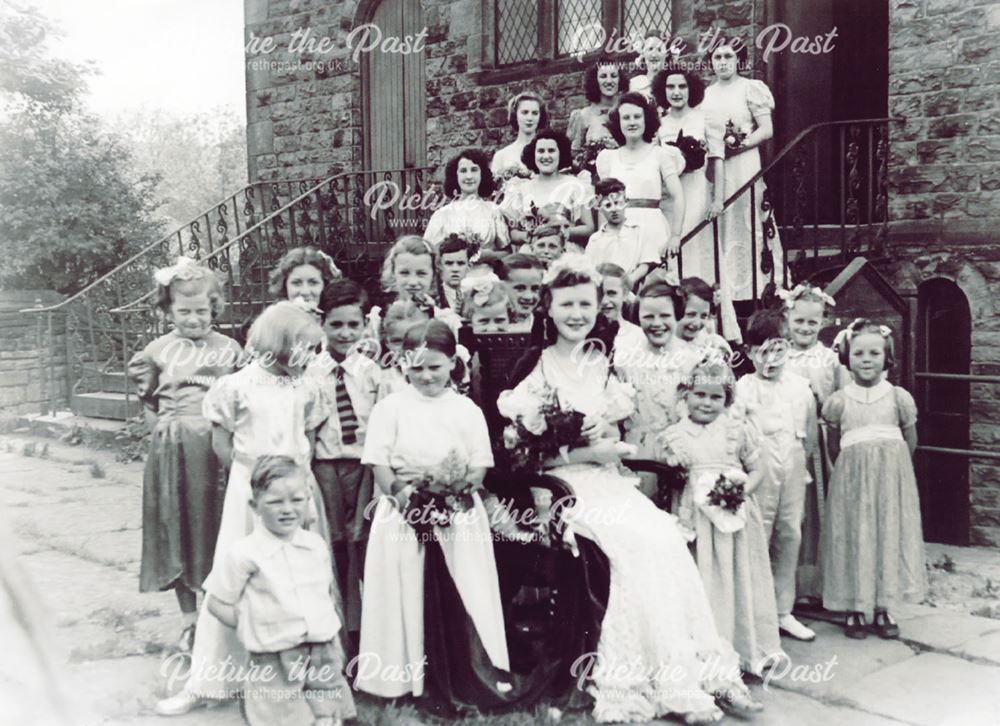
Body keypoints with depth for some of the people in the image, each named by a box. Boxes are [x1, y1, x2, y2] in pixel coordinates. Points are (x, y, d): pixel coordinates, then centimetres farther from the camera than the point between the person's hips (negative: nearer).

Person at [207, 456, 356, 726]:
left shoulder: (316, 545, 4)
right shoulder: (245, 554, -10)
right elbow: (217, 603, -4)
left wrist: (324, 627, 6)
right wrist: (253, 627, -7)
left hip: (323, 652, 4)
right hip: (273, 662, -4)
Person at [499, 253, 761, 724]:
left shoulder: (603, 363, 13)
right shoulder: (534, 365, -1)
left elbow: (620, 438, 16)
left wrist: (610, 424, -5)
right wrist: (585, 452, -14)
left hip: (609, 481, 5)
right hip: (562, 485, -4)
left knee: (665, 537, -22)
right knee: (636, 541, -26)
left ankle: (701, 665, -15)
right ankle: (669, 682, -20)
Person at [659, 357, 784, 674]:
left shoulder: (736, 430, 4)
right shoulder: (673, 437, 2)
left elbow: (756, 469, 9)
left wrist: (742, 491, -11)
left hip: (736, 518, 1)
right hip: (697, 525, -1)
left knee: (741, 582, 9)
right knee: (703, 586, 4)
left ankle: (750, 650, 23)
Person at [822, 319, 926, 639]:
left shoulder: (899, 398, 2)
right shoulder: (838, 401, 0)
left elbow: (910, 441, 8)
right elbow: (833, 447, 5)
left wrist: (888, 464, 4)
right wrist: (851, 469, -1)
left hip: (892, 477, 1)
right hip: (852, 478, -1)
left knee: (890, 535, 5)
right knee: (853, 537, 1)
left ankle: (883, 609, 17)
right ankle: (854, 609, 13)